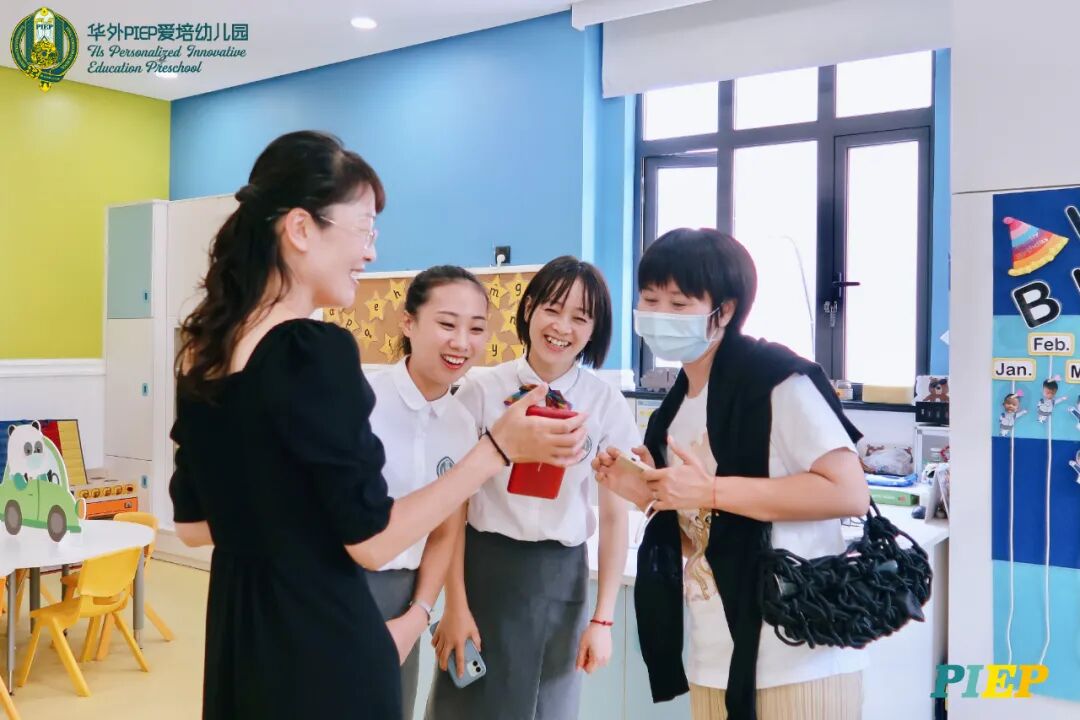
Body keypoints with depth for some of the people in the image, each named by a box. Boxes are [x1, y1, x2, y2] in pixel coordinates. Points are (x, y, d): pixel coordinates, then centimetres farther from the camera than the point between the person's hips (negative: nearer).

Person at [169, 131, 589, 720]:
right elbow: (371, 541, -18)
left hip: (235, 624, 8)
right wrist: (500, 447, -17)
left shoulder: (205, 349, 1)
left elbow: (194, 525, 9)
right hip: (318, 639, -7)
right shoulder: (315, 350, -22)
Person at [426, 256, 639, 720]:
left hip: (561, 577, 1)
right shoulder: (481, 391, -8)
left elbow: (615, 517, 0)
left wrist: (602, 618, -1)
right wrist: (455, 605, -5)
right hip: (484, 568, -1)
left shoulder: (607, 405, -3)